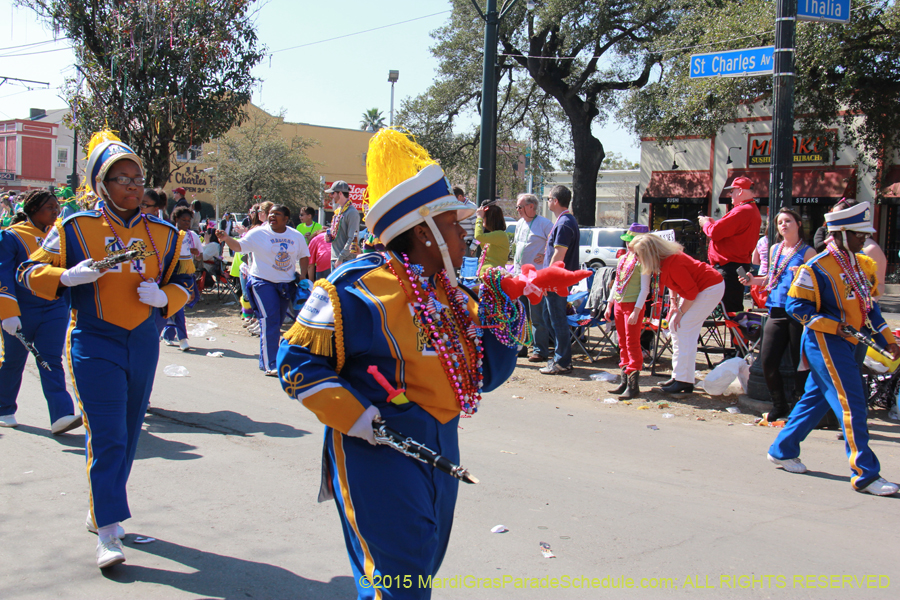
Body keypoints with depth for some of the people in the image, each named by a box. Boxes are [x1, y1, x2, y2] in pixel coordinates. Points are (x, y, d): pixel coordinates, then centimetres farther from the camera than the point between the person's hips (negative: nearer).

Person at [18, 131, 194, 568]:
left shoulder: (164, 234, 6)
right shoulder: (75, 228, -3)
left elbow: (183, 281, 13)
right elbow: (31, 273, 0)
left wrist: (164, 297, -9)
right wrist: (67, 276, -19)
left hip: (144, 343, 4)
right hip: (94, 343, -4)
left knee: (128, 434, 13)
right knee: (106, 436, -10)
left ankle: (102, 511, 32)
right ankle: (107, 532, -5)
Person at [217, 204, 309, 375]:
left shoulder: (296, 236, 5)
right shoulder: (258, 233, -7)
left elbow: (304, 257, 14)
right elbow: (239, 246, -13)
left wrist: (302, 276, 2)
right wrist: (226, 238, -32)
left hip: (287, 284, 5)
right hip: (263, 282, -4)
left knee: (278, 322, 11)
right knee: (269, 320, -15)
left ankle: (266, 358, 27)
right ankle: (269, 364, -13)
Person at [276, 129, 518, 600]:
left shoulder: (451, 295, 9)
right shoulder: (359, 290, -16)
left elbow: (483, 375, 13)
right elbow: (297, 360, -13)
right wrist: (354, 417, -19)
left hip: (439, 447, 9)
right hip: (378, 448, -8)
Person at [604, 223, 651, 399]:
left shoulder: (642, 261, -10)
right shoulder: (623, 259, 14)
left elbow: (645, 288, -14)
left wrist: (636, 310, -19)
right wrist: (610, 305, 17)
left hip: (633, 305, -8)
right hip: (619, 304, 8)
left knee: (632, 343, -8)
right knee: (623, 343, 11)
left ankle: (633, 385, -6)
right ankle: (625, 381, 18)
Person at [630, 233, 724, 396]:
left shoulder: (672, 263, -31)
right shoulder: (662, 258, -4)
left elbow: (691, 291, -26)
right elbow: (673, 283, 13)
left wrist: (681, 312, -15)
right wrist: (673, 302, 1)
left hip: (711, 288, -10)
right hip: (698, 287, 10)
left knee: (684, 329, -13)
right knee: (674, 325, 8)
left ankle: (684, 382, -11)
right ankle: (679, 376, 12)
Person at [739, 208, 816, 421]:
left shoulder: (807, 251, -1)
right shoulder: (775, 250, 15)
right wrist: (753, 280, 12)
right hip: (777, 311, 5)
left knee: (800, 363, -2)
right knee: (768, 360, -1)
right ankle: (780, 406, 15)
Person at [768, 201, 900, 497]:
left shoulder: (862, 265, 11)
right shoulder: (817, 268, -15)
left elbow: (870, 305, 18)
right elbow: (795, 305, -14)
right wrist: (834, 325, -20)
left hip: (843, 343, 9)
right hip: (824, 342, -9)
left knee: (816, 398, 16)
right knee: (851, 403, -10)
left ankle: (782, 450, 30)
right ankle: (865, 474, -7)